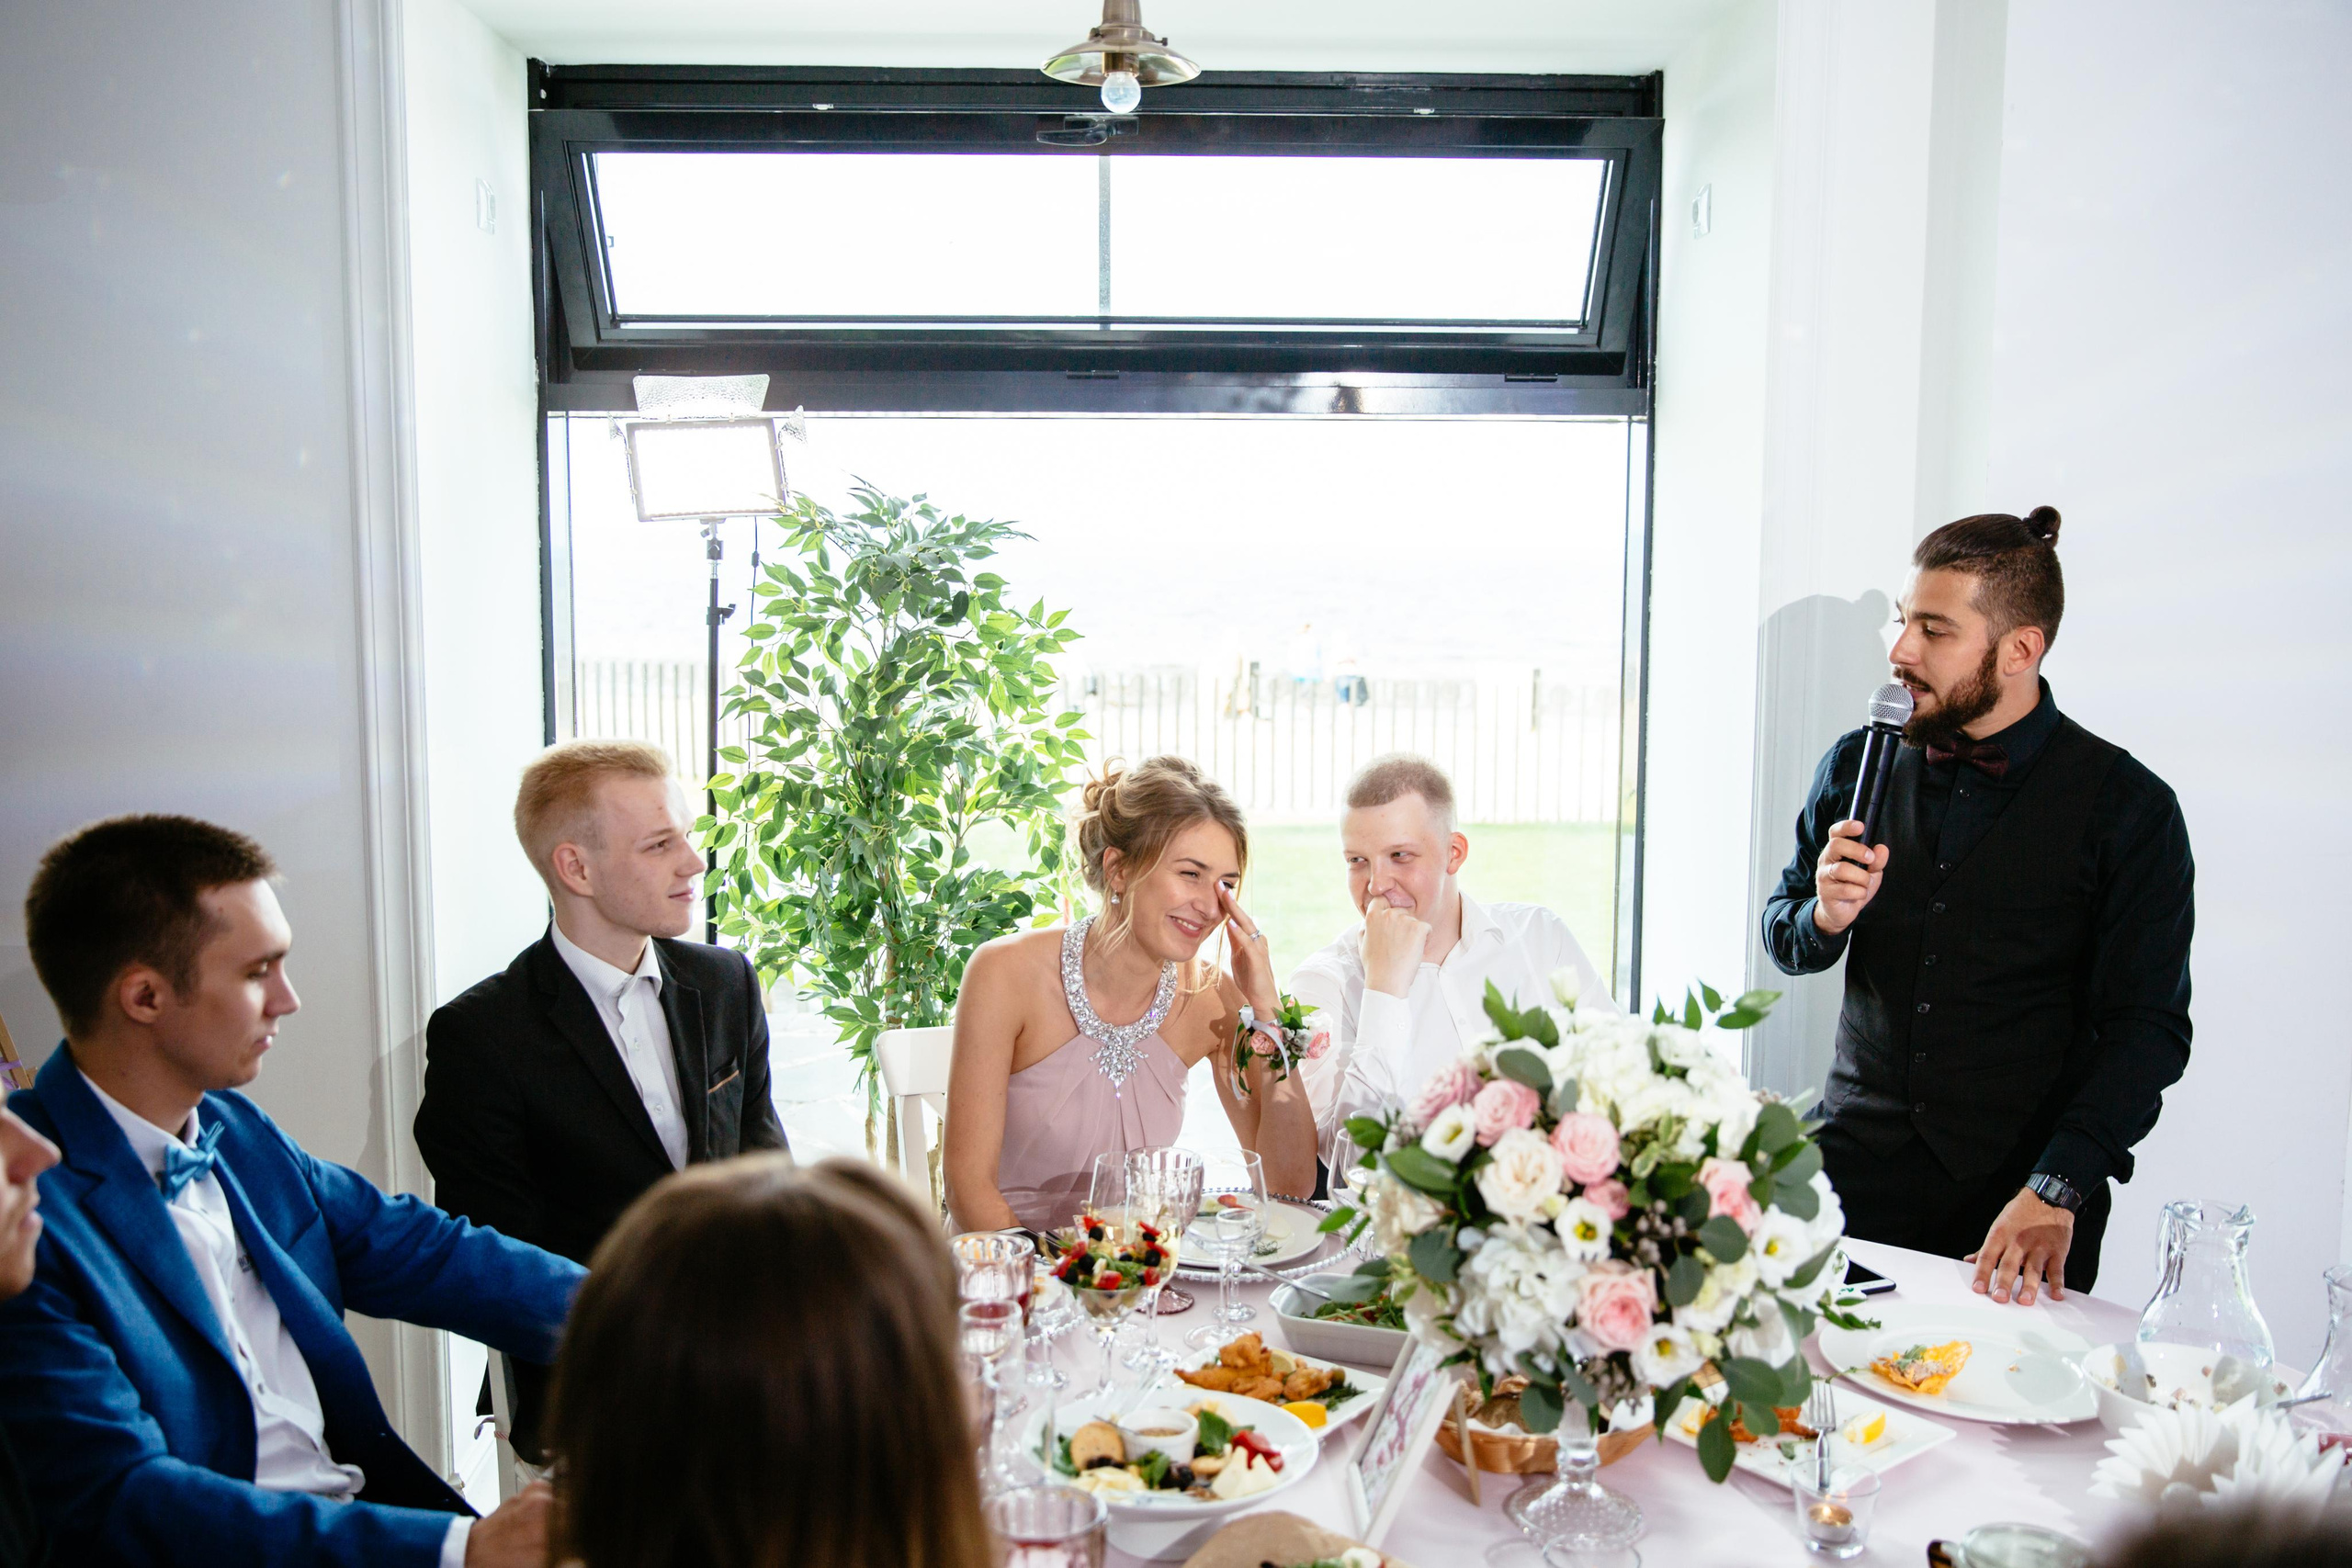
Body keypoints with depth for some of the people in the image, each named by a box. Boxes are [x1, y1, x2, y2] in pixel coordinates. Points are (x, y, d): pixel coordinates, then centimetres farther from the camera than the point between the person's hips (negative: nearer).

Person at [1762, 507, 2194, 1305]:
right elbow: (1781, 936, 14)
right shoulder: (1856, 766, 4)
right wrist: (1825, 917, -10)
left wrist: (2054, 1191, -22)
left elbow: (2148, 1028, -10)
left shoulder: (2129, 805, -6)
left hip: (2019, 1194, -2)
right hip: (1855, 1172, 3)